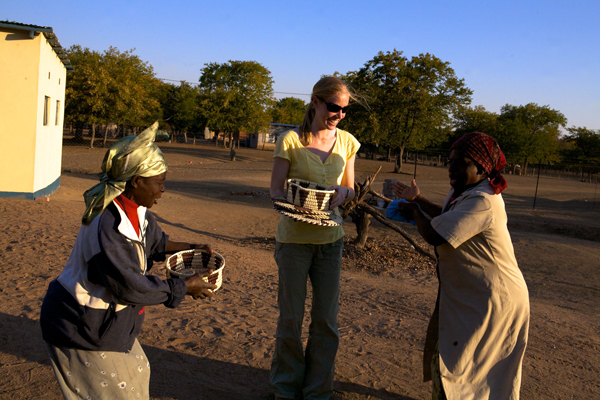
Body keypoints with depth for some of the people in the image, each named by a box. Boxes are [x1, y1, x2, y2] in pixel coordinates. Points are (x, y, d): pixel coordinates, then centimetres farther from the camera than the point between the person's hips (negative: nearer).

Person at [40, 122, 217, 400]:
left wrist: (189, 249, 5)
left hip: (107, 318, 9)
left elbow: (155, 242, 16)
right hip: (81, 328, -9)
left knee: (135, 375, 24)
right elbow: (133, 288, -28)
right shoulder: (107, 229, -33)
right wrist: (185, 287, -18)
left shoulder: (135, 209, -4)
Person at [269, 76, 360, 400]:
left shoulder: (347, 142, 3)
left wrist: (342, 192, -15)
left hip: (330, 239, 3)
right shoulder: (290, 140, -8)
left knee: (326, 319, 8)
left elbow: (350, 190, 9)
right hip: (294, 238, -3)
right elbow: (275, 190, -5)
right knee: (291, 318, 7)